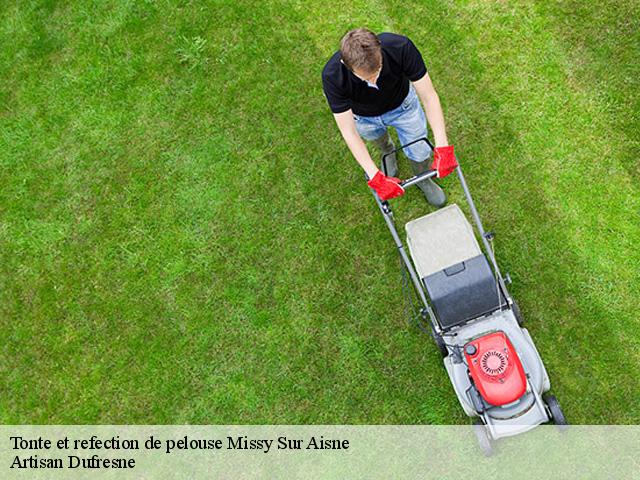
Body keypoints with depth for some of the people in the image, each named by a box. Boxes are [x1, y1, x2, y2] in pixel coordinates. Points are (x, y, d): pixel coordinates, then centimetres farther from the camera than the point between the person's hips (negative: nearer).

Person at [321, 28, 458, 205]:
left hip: (402, 105, 0)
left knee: (419, 151, 13)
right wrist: (376, 177, -41)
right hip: (365, 117, 0)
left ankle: (423, 179, 47)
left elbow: (429, 97, -33)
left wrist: (442, 147, -42)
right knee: (378, 138, 29)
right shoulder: (332, 76, -41)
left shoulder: (401, 47, -40)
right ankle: (388, 152, 66)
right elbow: (349, 132, -36)